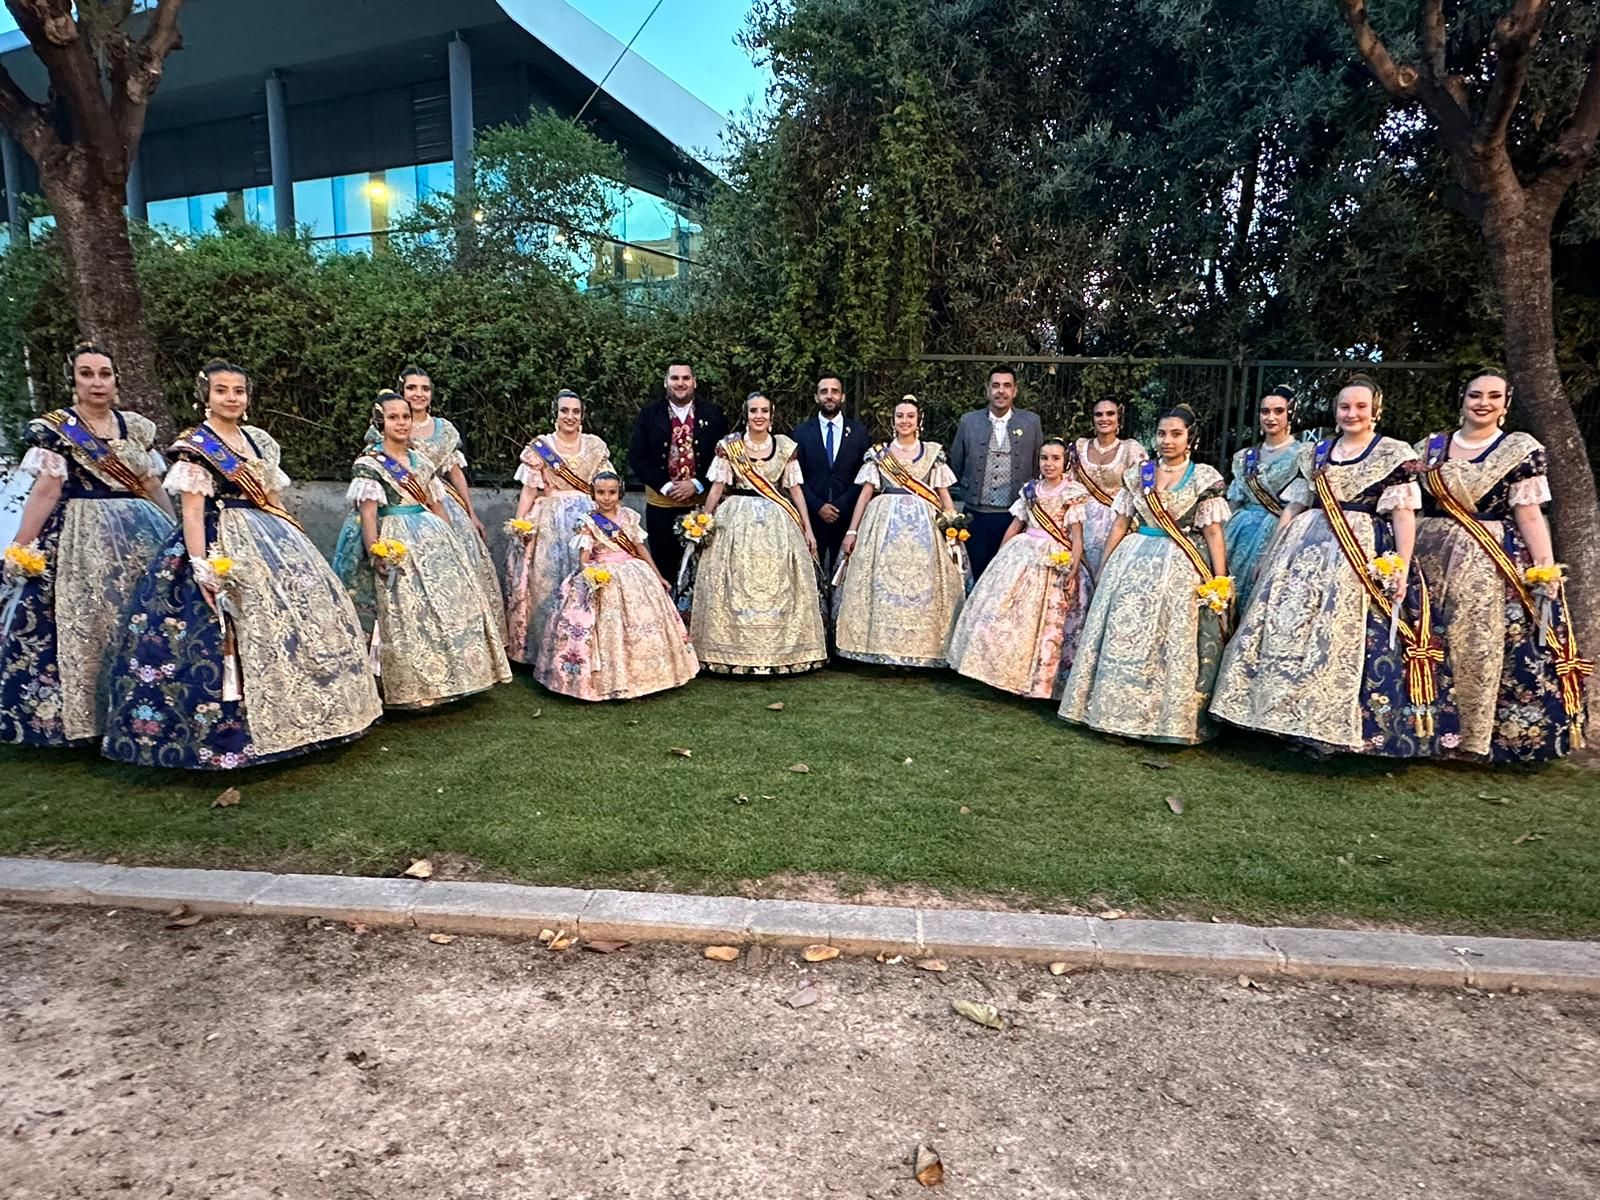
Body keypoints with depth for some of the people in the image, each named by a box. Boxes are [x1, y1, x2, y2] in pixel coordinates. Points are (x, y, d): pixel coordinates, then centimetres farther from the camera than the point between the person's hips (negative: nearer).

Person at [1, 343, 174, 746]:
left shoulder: (136, 427, 9)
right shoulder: (54, 429, -3)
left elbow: (154, 488, 14)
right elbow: (47, 491, -8)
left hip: (140, 532, 4)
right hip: (82, 539, -4)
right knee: (83, 624, -4)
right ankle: (81, 717, 6)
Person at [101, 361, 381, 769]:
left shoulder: (259, 441, 14)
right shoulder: (194, 445, -5)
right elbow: (192, 510, -13)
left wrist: (292, 544, 14)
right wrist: (200, 566, -22)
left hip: (270, 542, 7)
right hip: (222, 547, -7)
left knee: (291, 620, 7)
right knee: (232, 634, -12)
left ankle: (283, 721, 19)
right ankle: (228, 733, -4)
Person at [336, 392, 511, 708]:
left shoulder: (421, 460, 15)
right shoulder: (369, 463, -4)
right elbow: (367, 511, -13)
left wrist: (449, 540, 15)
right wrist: (375, 551, -24)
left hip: (433, 535, 6)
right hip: (397, 543, -6)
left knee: (451, 602, 5)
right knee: (406, 612, -8)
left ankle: (449, 677, 17)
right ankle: (410, 686, -1)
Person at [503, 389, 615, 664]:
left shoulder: (596, 446, 9)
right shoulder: (539, 446, 2)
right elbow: (530, 488, -1)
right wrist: (519, 522, -9)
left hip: (586, 518, 2)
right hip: (549, 520, -2)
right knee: (546, 580, -2)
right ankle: (547, 646, 8)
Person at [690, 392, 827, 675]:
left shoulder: (785, 446, 6)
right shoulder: (729, 446, 2)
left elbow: (795, 489, 6)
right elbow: (717, 488, 2)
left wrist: (808, 529, 2)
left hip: (777, 523, 1)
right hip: (737, 521, -1)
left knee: (779, 586, 2)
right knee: (736, 586, -1)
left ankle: (783, 650, 12)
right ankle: (735, 650, 8)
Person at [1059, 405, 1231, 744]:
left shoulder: (1204, 478, -1)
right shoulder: (1138, 474, 8)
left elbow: (1213, 532, -4)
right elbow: (1120, 524, 10)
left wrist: (1221, 581, -10)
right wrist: (1104, 567, 9)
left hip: (1180, 568, -3)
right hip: (1134, 562, 3)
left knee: (1174, 644, -1)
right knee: (1123, 637, 4)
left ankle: (1170, 718, 9)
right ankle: (1117, 710, 15)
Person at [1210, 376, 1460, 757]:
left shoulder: (1395, 454, 2)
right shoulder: (1316, 453, 15)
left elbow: (1403, 514, -4)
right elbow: (1293, 506, 16)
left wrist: (1402, 566, -14)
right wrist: (1269, 553, 12)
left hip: (1363, 557, -4)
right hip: (1306, 549, 5)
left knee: (1344, 640, -9)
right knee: (1287, 630, 0)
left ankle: (1337, 729, 0)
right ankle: (1302, 723, 11)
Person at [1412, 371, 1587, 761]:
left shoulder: (1522, 449, 2)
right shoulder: (1429, 447, 10)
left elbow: (1529, 514, -3)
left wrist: (1547, 571, -10)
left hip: (1489, 560, -3)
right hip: (1431, 553, 3)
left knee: (1476, 645, -4)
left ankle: (1472, 737, 6)